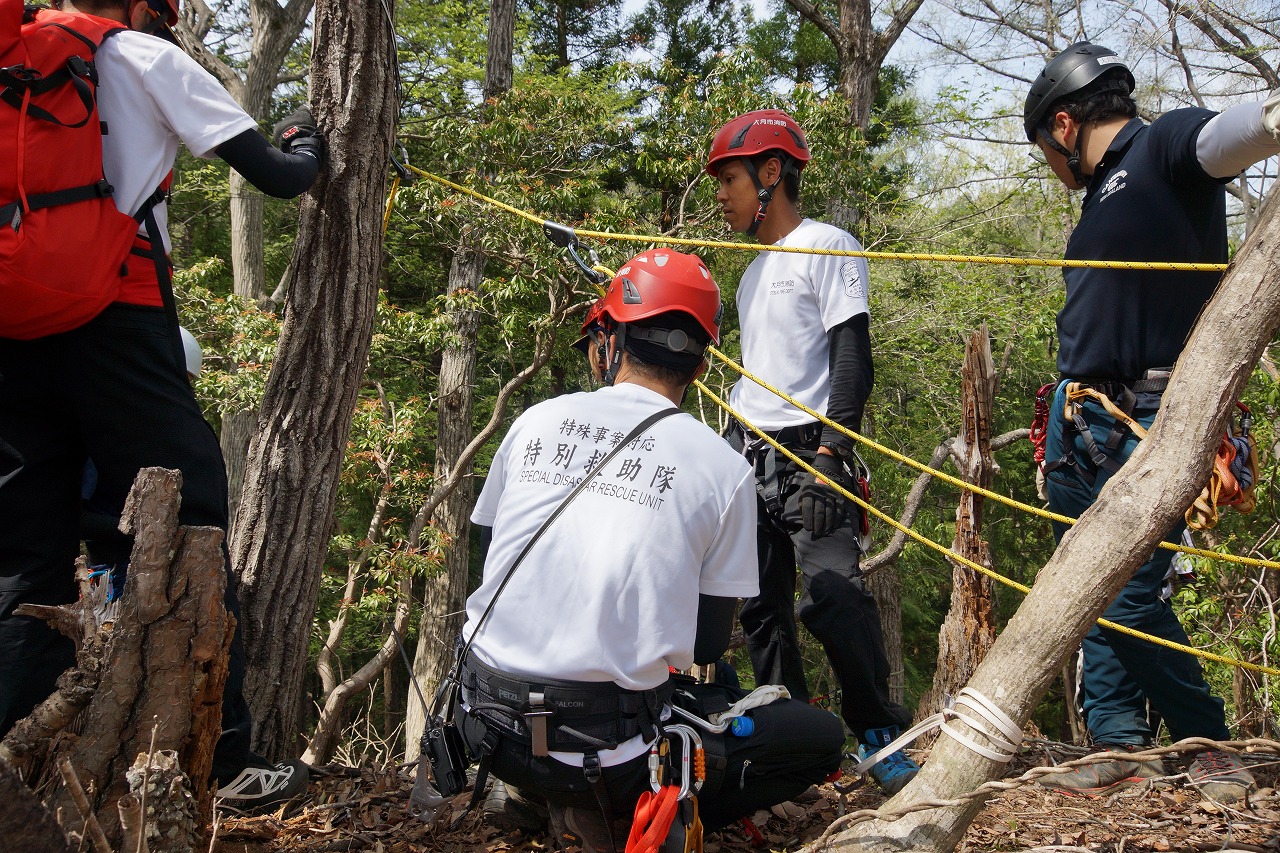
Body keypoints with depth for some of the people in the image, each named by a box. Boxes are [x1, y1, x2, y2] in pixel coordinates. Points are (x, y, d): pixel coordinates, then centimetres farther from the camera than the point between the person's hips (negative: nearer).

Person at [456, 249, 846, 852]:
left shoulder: (535, 422, 4)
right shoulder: (723, 467, -6)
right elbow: (709, 643, 1)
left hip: (489, 731, 5)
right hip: (609, 751, -4)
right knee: (819, 738, 12)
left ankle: (550, 797, 16)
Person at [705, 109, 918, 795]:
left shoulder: (827, 246, -4)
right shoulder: (753, 271, 21)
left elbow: (852, 358, -12)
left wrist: (829, 455, -21)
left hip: (809, 450, -8)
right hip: (747, 454, 8)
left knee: (834, 598, -18)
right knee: (760, 609, 6)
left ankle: (880, 739, -7)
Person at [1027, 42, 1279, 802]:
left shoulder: (1164, 147, -6)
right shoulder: (1102, 196, 21)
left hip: (1148, 426, -9)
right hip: (1081, 425, 9)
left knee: (1128, 598, -9)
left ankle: (1210, 744, 9)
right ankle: (1120, 746, 14)